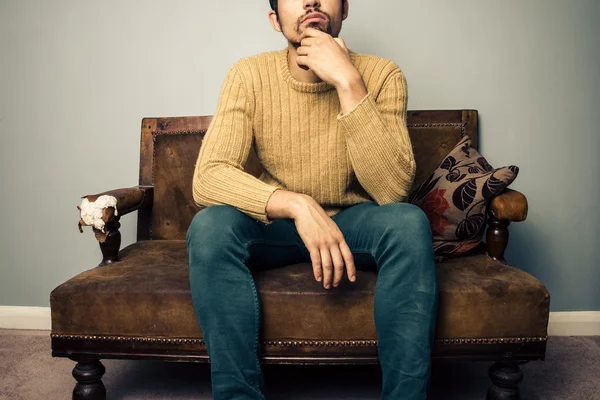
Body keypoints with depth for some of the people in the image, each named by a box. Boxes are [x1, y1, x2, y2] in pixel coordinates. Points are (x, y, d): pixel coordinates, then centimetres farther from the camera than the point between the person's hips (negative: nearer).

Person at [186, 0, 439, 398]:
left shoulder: (381, 75, -12)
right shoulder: (250, 75, -11)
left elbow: (393, 191, -24)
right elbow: (207, 178, -22)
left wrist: (347, 82, -30)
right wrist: (297, 205, -38)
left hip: (353, 222, 0)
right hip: (275, 224, 1)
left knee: (409, 222, -31)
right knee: (209, 225, -29)